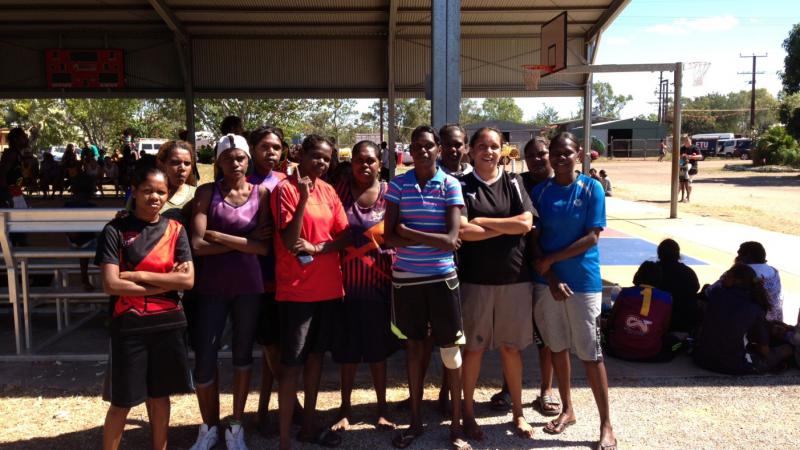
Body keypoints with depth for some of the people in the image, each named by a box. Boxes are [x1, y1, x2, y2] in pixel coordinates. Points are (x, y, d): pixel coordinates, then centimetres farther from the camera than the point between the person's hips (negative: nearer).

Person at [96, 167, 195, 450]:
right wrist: (165, 283, -13)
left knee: (159, 394, 15)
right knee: (122, 401, 6)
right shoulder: (115, 230, -5)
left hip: (168, 324, 3)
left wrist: (138, 275, -13)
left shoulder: (175, 230, 3)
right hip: (129, 326, -3)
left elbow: (188, 280, -7)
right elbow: (111, 285, -14)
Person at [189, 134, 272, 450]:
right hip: (211, 286, -1)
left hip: (248, 285, 1)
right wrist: (246, 240, -13)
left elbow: (264, 247, -7)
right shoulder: (207, 192, -1)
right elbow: (197, 244, -12)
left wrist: (222, 237, -13)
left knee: (243, 354, 12)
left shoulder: (260, 193, 1)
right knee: (204, 359, 2)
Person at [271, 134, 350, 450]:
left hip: (329, 287, 6)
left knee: (316, 355, 15)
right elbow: (290, 241, -17)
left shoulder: (329, 191, 9)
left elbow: (346, 236, 4)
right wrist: (303, 198, -24)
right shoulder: (285, 189, -8)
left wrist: (317, 248, -13)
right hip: (296, 290, -6)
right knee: (291, 363, -2)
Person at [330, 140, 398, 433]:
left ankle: (382, 408, 25)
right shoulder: (340, 190, -1)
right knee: (348, 347, 10)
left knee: (377, 346, 11)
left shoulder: (388, 194, 0)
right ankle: (345, 408, 25)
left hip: (378, 280, 0)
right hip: (346, 280, 0)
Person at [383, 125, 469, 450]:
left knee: (450, 349, 4)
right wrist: (432, 240, -15)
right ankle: (415, 421, 28)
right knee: (414, 346, 13)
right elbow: (390, 237, -6)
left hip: (441, 277, -2)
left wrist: (408, 232, -14)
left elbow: (452, 238, -13)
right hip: (405, 277, 2)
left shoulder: (450, 185, -3)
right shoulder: (398, 184, 1)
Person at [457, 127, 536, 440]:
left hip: (514, 277, 2)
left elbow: (526, 223, -7)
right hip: (475, 278, -1)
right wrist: (507, 227, -9)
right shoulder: (463, 186, 0)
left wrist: (482, 221, -9)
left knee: (511, 346, 10)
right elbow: (462, 231, -12)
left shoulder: (513, 182, 6)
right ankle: (468, 413, 20)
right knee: (473, 347, 6)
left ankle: (518, 413, 25)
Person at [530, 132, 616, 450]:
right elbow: (534, 240, 0)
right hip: (547, 280, 3)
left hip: (583, 281, -3)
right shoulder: (540, 191, 2)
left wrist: (550, 260, -13)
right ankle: (567, 410, 31)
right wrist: (551, 278, -10)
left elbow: (591, 238, -11)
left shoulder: (591, 188, -5)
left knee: (590, 353, 0)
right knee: (557, 347, 13)